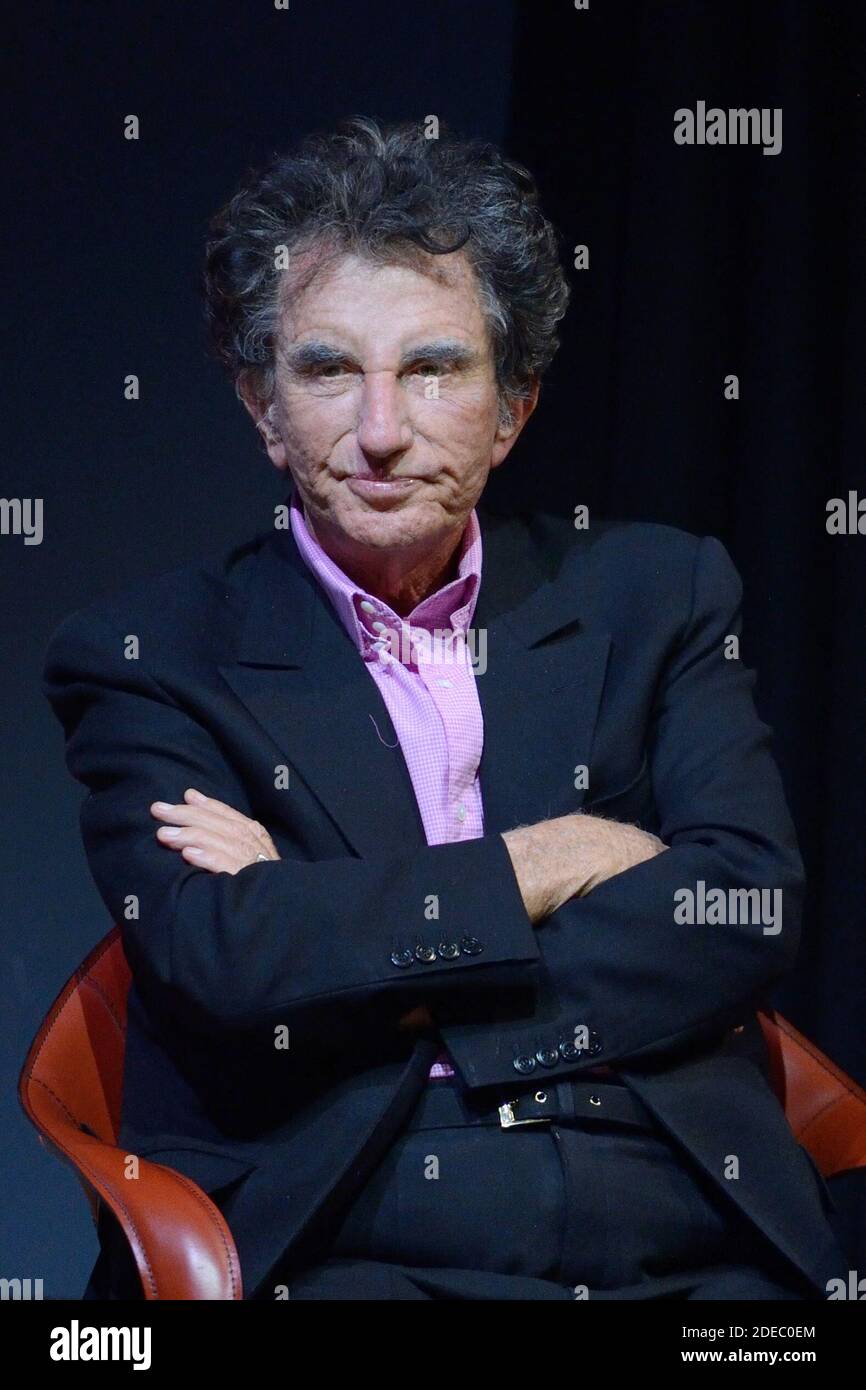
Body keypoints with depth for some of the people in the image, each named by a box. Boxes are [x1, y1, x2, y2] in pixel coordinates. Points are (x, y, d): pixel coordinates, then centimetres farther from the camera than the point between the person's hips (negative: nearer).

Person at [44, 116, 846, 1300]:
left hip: (691, 1256, 2)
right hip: (336, 1252, -1)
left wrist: (325, 928, -3)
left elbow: (749, 914, 2)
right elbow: (207, 958, -7)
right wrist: (553, 861, -1)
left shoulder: (655, 595, 17)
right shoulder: (150, 657, 10)